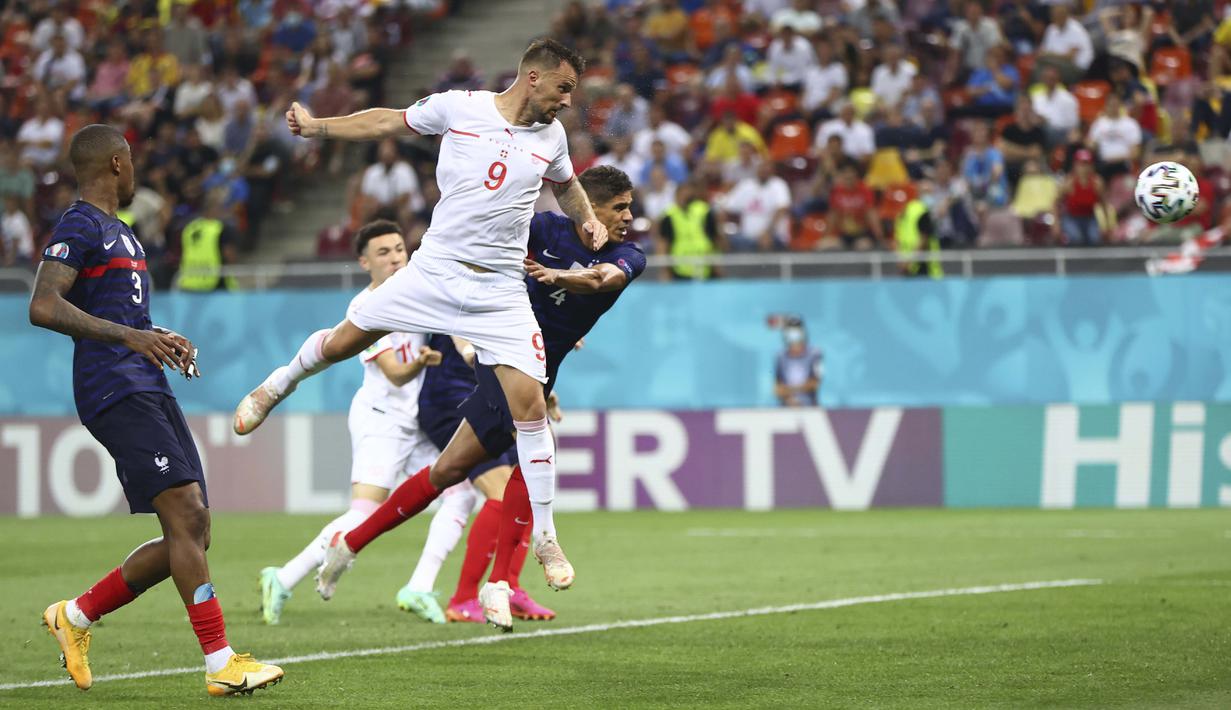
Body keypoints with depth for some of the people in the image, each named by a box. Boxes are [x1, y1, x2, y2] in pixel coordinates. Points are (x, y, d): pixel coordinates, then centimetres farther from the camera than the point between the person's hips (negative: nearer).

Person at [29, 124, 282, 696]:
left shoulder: (119, 232, 24)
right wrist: (128, 336, -28)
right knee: (186, 516, -17)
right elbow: (43, 307, -21)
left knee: (191, 534, 5)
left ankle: (76, 616, 18)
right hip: (115, 392, -10)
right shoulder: (79, 227, -6)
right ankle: (221, 663, -18)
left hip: (152, 391, 10)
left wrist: (163, 340, 20)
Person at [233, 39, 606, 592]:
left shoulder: (551, 136, 5)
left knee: (531, 403, -10)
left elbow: (565, 183, 27)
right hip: (435, 271, -1)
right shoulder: (459, 107, -6)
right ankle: (276, 387, 41)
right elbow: (390, 122, 8)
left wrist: (587, 219, 9)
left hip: (500, 293, 1)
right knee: (346, 339, 5)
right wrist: (318, 126, 4)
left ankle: (545, 538, 2)